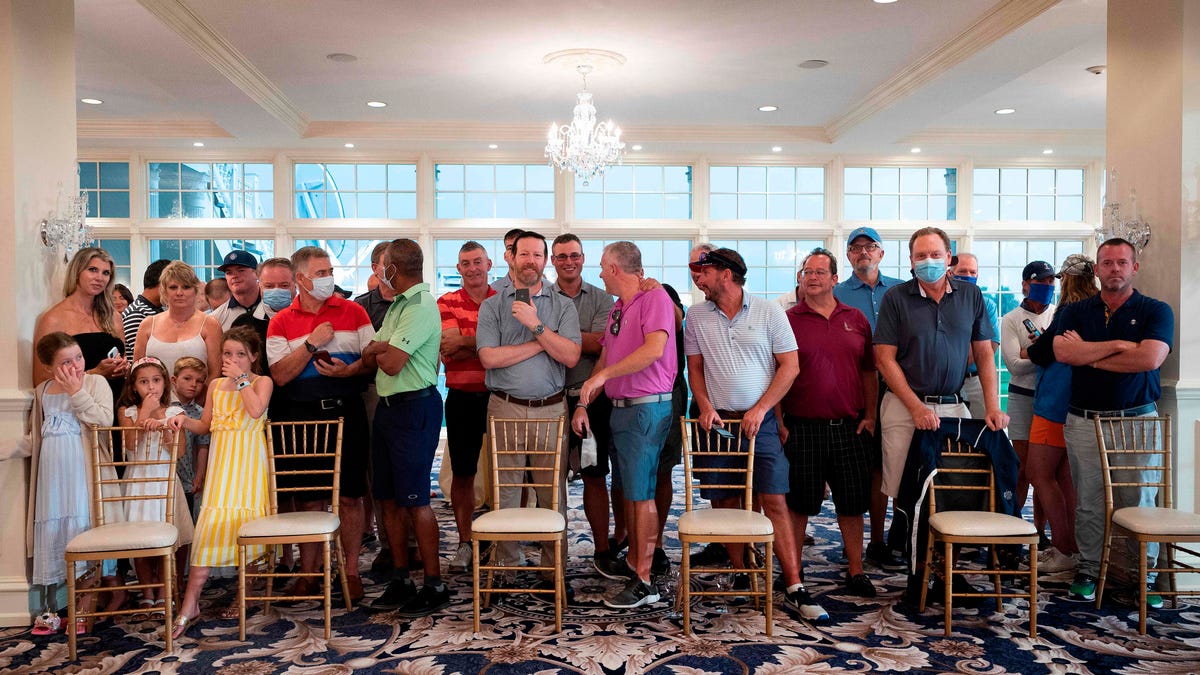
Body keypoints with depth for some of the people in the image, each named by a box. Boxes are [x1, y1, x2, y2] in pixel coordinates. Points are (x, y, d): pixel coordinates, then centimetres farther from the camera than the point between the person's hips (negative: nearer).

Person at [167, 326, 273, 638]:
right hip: (221, 460, 4)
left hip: (248, 460, -3)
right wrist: (184, 420, -1)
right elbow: (206, 425, 18)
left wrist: (241, 379, -12)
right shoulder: (216, 385, 15)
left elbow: (256, 410, -20)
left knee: (245, 518, -2)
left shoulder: (262, 382, 0)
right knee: (212, 521, -5)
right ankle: (190, 604, -5)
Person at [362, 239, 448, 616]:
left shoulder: (421, 307, -15)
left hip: (414, 407, -10)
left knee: (415, 501, -5)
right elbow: (369, 354, 14)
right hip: (388, 405, 10)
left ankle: (434, 586, 5)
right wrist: (384, 348, -8)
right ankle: (401, 580, 22)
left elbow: (392, 363, -21)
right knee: (390, 500, 12)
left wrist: (378, 350, 0)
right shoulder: (399, 305, 17)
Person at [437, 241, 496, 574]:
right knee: (462, 472, 7)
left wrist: (465, 342, -17)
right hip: (462, 397, 0)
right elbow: (447, 354, -10)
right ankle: (464, 543, 19)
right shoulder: (447, 303, 3)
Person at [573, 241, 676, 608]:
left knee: (641, 494, -6)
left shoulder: (655, 297, -10)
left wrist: (603, 375, -23)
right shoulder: (616, 310, 18)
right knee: (627, 490, 15)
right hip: (619, 409, 9)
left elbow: (654, 349, -24)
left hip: (647, 408, -9)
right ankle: (633, 561, 28)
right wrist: (583, 404, 10)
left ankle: (644, 581, 0)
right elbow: (604, 360, 18)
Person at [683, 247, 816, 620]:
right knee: (724, 503, 5)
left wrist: (760, 409, -10)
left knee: (775, 501, -7)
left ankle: (794, 589, -3)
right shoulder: (696, 316, 8)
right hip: (717, 421, 3)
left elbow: (790, 366, -2)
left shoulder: (768, 311, -1)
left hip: (760, 421, -3)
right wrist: (705, 406, -5)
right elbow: (695, 367, 11)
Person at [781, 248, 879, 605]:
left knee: (852, 502, 8)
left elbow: (869, 372, 13)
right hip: (802, 427, -2)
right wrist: (778, 422, -6)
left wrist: (870, 415, 4)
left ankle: (856, 572, 21)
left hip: (850, 428, 3)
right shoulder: (788, 320, 0)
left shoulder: (856, 320, 10)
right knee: (799, 503, 5)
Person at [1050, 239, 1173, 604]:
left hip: (1137, 419, -1)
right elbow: (1062, 352, -11)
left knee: (1139, 502, 2)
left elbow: (1151, 357, -15)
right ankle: (1088, 571, 16)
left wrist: (1089, 355, -8)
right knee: (1089, 504, 6)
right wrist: (1118, 346, -13)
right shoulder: (1075, 312, 8)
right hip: (1084, 421, 1)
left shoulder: (1156, 311, 3)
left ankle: (1146, 577, 13)